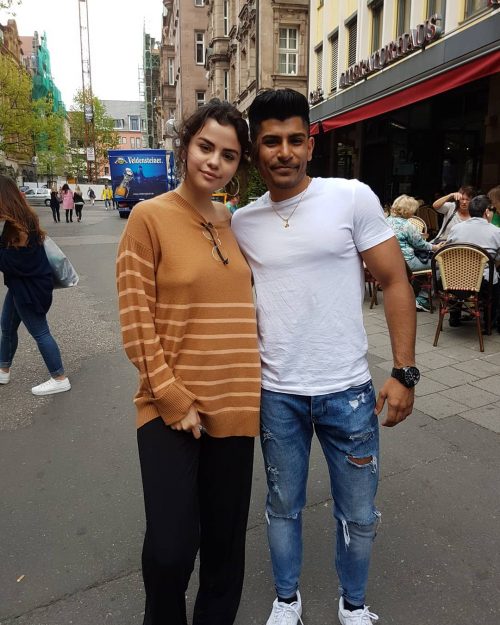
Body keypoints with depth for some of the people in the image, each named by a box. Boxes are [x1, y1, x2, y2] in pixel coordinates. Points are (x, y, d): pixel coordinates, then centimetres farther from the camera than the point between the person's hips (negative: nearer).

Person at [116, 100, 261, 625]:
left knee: (225, 542, 16)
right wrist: (173, 399, -13)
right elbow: (135, 321, -10)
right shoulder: (149, 216, -7)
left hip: (233, 403, 5)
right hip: (171, 407, -4)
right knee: (171, 548, -2)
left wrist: (253, 386, 10)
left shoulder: (234, 223, 7)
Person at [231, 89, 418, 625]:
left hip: (348, 390, -1)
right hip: (276, 393, 2)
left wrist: (403, 371, -8)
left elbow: (395, 283, -4)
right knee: (283, 506, 19)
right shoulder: (242, 222, 2)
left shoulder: (353, 198, -6)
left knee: (359, 515, 16)